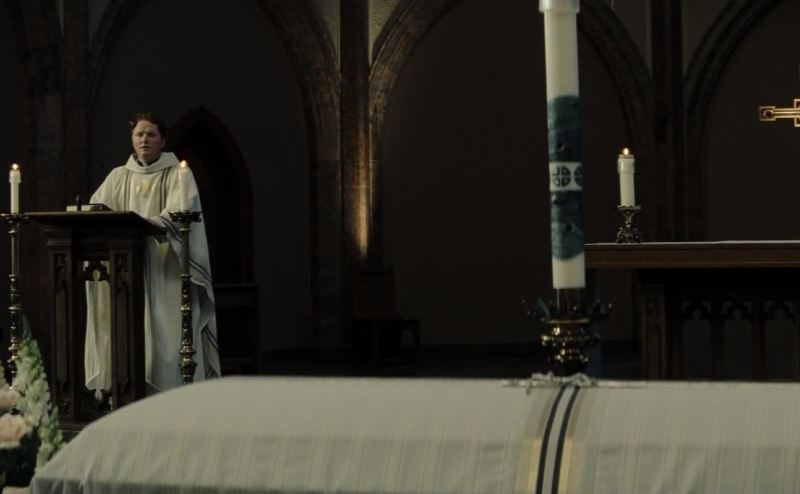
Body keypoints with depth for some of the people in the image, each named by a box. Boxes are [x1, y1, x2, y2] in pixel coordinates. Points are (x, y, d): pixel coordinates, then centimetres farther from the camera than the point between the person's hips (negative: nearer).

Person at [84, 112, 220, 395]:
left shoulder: (178, 174, 3)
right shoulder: (119, 177, 17)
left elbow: (179, 213, -14)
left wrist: (150, 224, -32)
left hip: (167, 269, -3)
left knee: (166, 333, -11)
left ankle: (172, 391, -11)